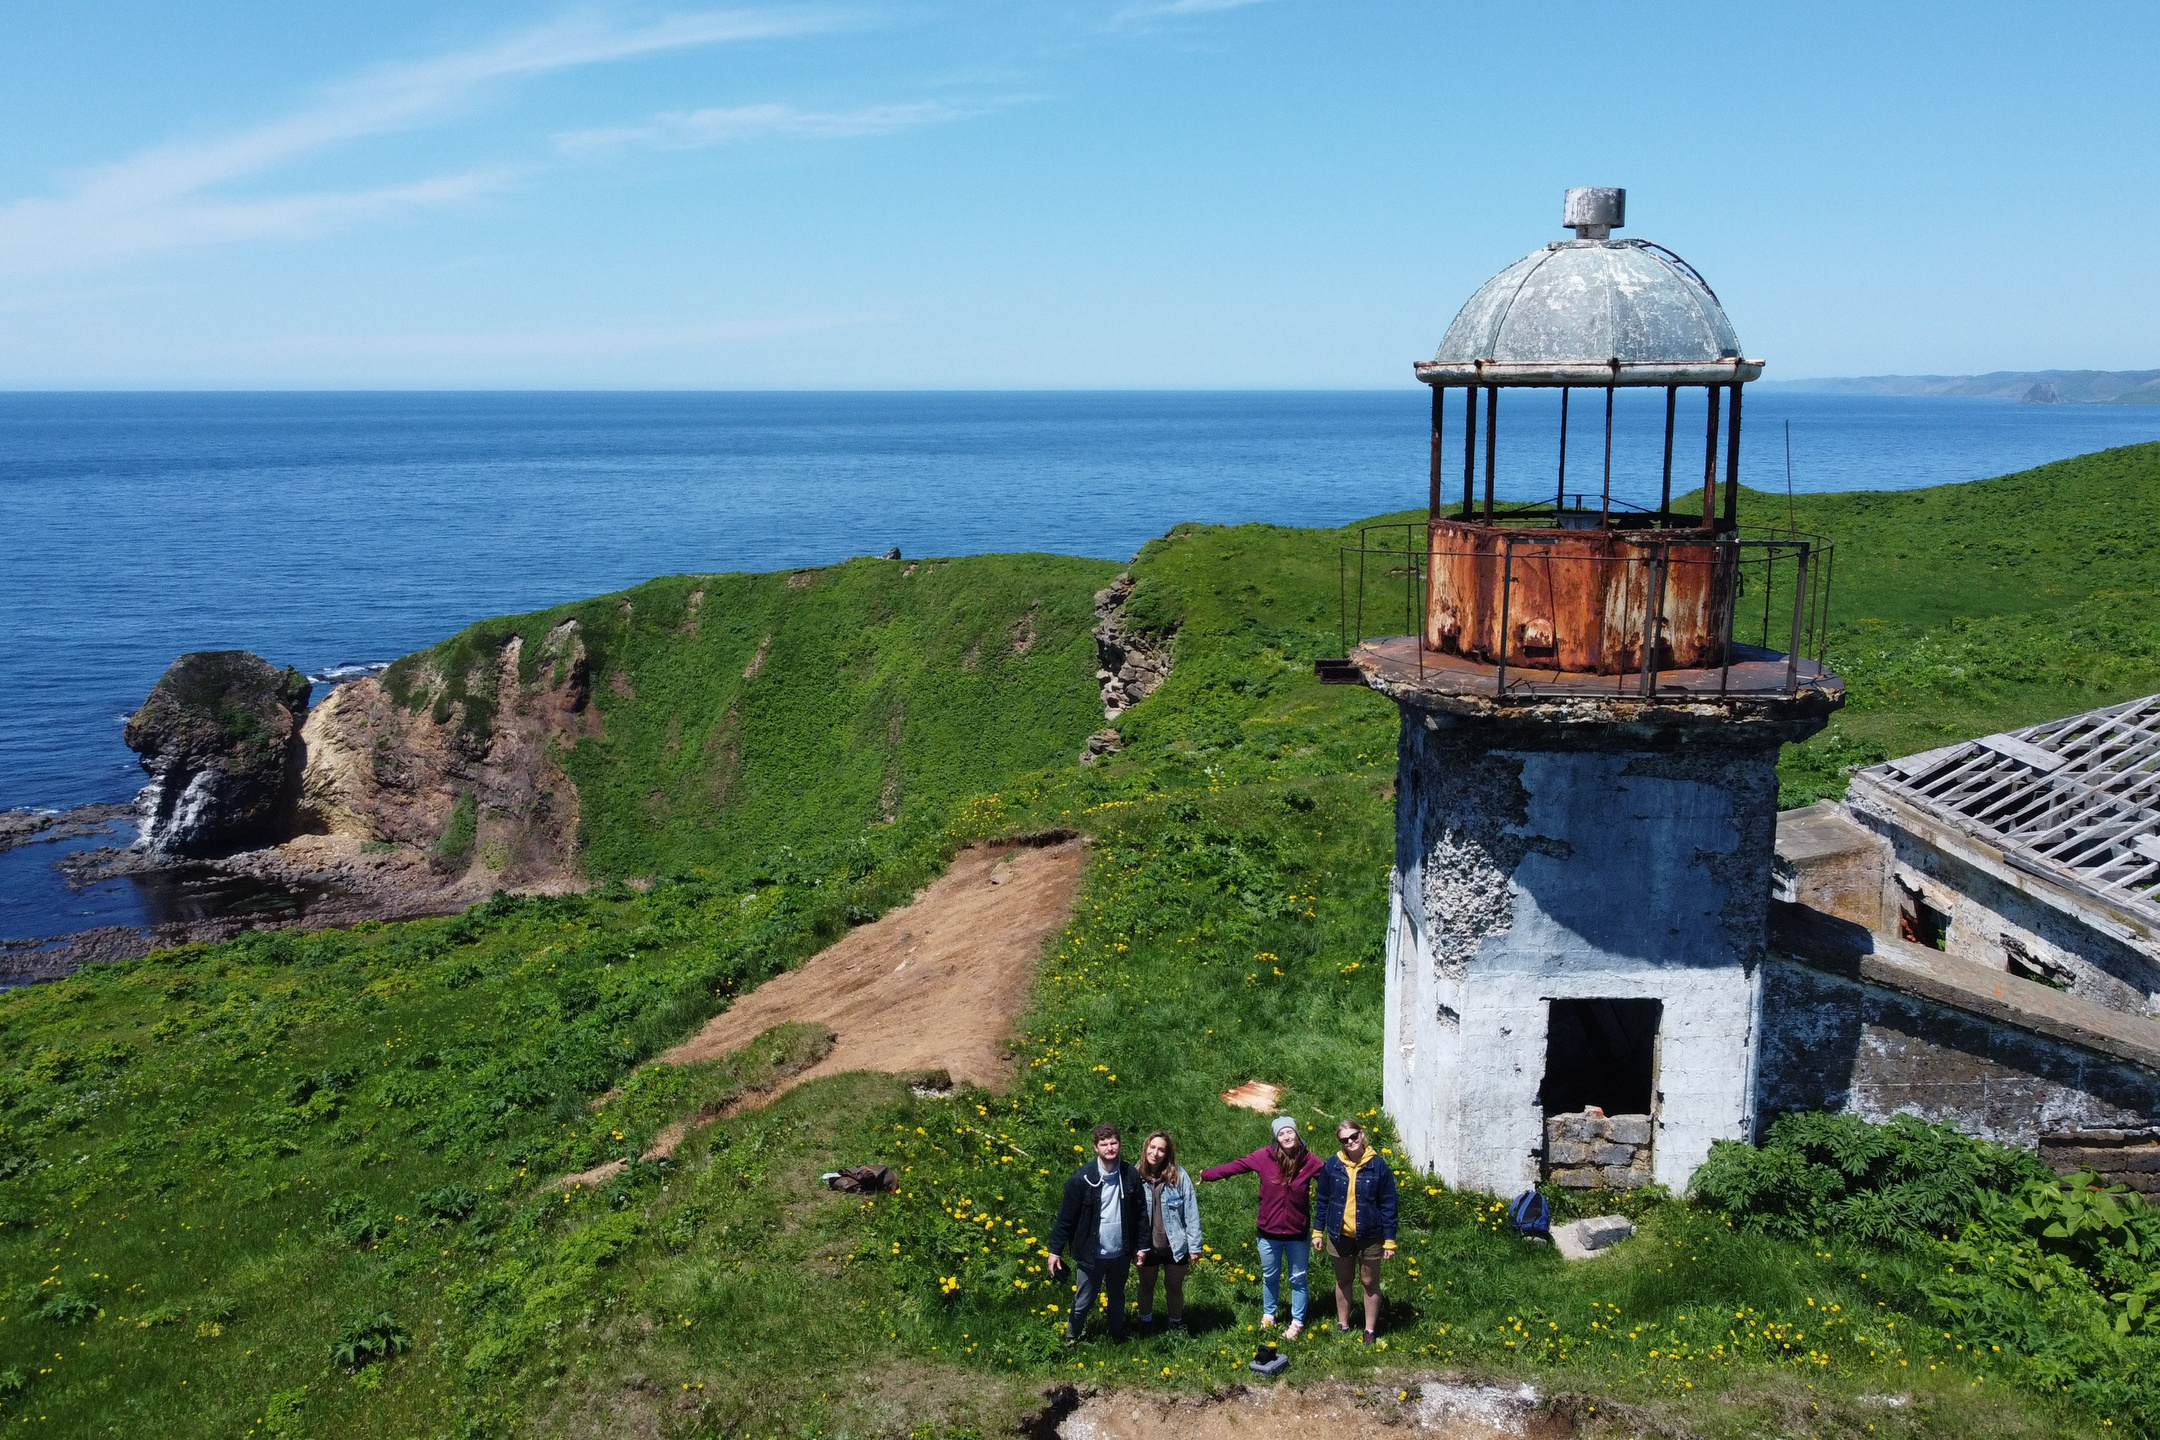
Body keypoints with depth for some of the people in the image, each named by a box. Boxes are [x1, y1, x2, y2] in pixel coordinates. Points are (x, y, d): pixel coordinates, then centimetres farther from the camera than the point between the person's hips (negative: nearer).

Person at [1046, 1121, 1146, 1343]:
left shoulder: (1131, 1176, -7)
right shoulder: (1083, 1178, -15)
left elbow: (1140, 1214, 4)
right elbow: (1065, 1217, -9)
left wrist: (1142, 1246, 4)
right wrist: (1055, 1250, -9)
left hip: (1120, 1255, 3)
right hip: (1091, 1255, -3)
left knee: (1117, 1298, 22)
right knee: (1083, 1303, 10)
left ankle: (1118, 1338, 44)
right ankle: (1071, 1340, 33)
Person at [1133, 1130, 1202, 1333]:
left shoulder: (1179, 1176, -14)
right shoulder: (1136, 1178, -11)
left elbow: (1191, 1213, -10)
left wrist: (1194, 1246, -10)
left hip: (1175, 1246, -1)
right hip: (1147, 1246, 1)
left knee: (1174, 1287, 19)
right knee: (1146, 1286, 22)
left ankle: (1176, 1325, 42)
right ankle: (1146, 1324, 46)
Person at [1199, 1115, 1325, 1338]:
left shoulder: (1308, 1160, -11)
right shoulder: (1265, 1156, -11)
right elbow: (1236, 1166, -6)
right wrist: (1207, 1174, -4)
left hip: (1298, 1232, -1)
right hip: (1269, 1231, 1)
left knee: (1298, 1278, 13)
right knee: (1270, 1276, 19)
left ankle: (1297, 1322, 29)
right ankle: (1268, 1315, 40)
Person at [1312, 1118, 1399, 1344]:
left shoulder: (1378, 1166, -12)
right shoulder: (1332, 1166, -6)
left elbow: (1388, 1206, -7)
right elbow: (1322, 1200, 4)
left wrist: (1390, 1240, -8)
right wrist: (1318, 1231, 4)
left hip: (1370, 1237, -2)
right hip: (1339, 1235, 2)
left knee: (1370, 1282, 11)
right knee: (1343, 1280, 17)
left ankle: (1370, 1330, 25)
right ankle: (1343, 1325, 32)